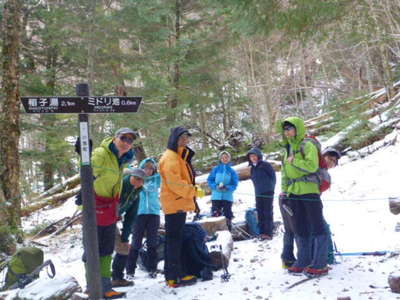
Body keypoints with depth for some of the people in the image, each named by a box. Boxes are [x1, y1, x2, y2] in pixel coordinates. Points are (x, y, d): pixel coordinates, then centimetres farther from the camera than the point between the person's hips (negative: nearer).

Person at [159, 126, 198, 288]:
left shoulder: (182, 156, 19)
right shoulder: (170, 157, -14)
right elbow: (174, 182, -23)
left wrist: (192, 190, 10)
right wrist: (192, 191, -18)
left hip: (179, 204, 10)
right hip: (174, 204, -10)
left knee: (175, 240, 14)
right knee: (175, 240, -8)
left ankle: (172, 274, 21)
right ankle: (175, 277, -5)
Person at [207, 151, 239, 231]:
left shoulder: (232, 171, 4)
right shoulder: (215, 169, 5)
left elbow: (234, 184, 2)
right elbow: (210, 180, 4)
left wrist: (227, 187, -16)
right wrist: (216, 186, -14)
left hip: (228, 197, 0)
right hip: (216, 196, 0)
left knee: (228, 215, 4)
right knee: (215, 215, -3)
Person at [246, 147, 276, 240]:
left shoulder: (265, 165, -6)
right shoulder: (252, 168, 14)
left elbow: (273, 176, -5)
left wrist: (271, 189, -4)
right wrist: (258, 190, 13)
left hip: (267, 193, -7)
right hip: (258, 194, 7)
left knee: (268, 212, -6)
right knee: (260, 213, 8)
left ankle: (268, 233, -5)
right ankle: (262, 232, 14)